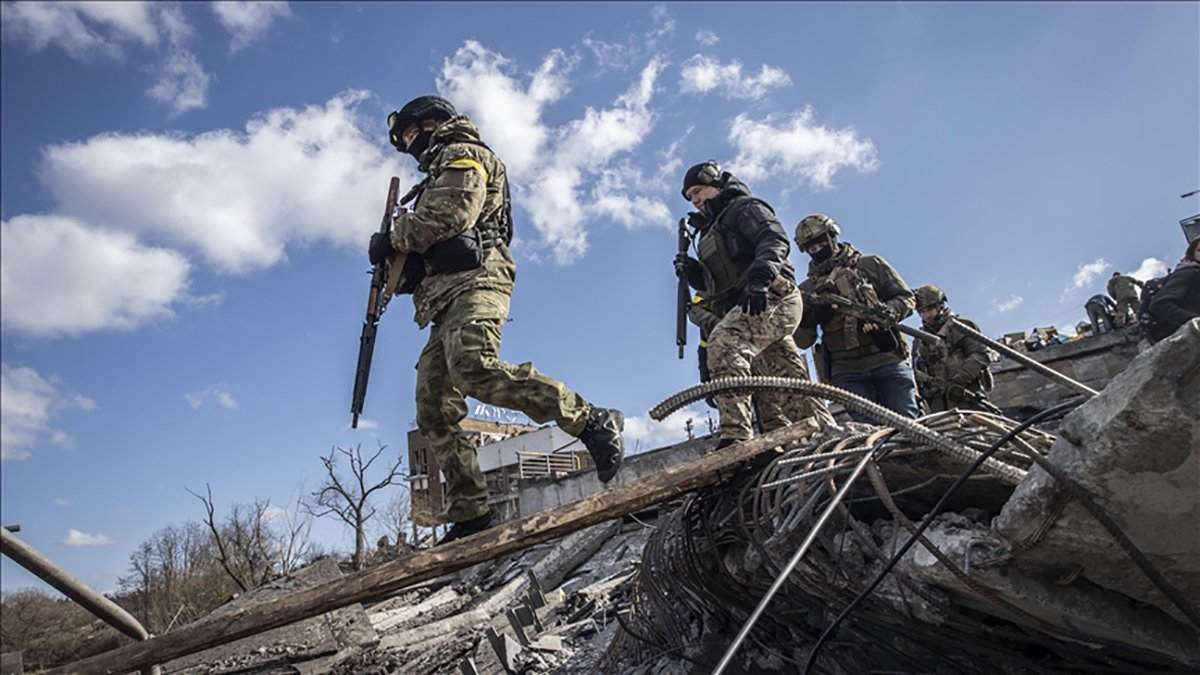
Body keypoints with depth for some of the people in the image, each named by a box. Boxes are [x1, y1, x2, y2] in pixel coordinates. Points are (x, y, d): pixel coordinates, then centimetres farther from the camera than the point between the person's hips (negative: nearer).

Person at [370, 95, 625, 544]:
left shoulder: (462, 154, 11)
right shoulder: (437, 178, 39)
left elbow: (452, 210, -9)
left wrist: (393, 239, 0)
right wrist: (398, 258, 11)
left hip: (473, 281, -9)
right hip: (446, 304, 9)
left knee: (474, 369, -35)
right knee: (434, 414, -3)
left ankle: (593, 423, -33)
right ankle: (471, 518, -6)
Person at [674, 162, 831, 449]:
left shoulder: (745, 207, 8)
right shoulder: (711, 232, 32)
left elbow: (775, 241, -12)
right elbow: (717, 285, 26)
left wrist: (760, 278, -29)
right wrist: (693, 274, 6)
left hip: (773, 297, -9)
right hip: (751, 305, 9)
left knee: (724, 342, -32)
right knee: (789, 386, 5)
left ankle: (735, 434, -42)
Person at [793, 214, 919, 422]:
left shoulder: (871, 265, 11)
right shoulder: (807, 290, 13)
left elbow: (906, 298, 8)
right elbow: (803, 341, 9)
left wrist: (886, 313, -13)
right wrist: (810, 318, -12)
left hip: (889, 361, 0)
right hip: (847, 373, 1)